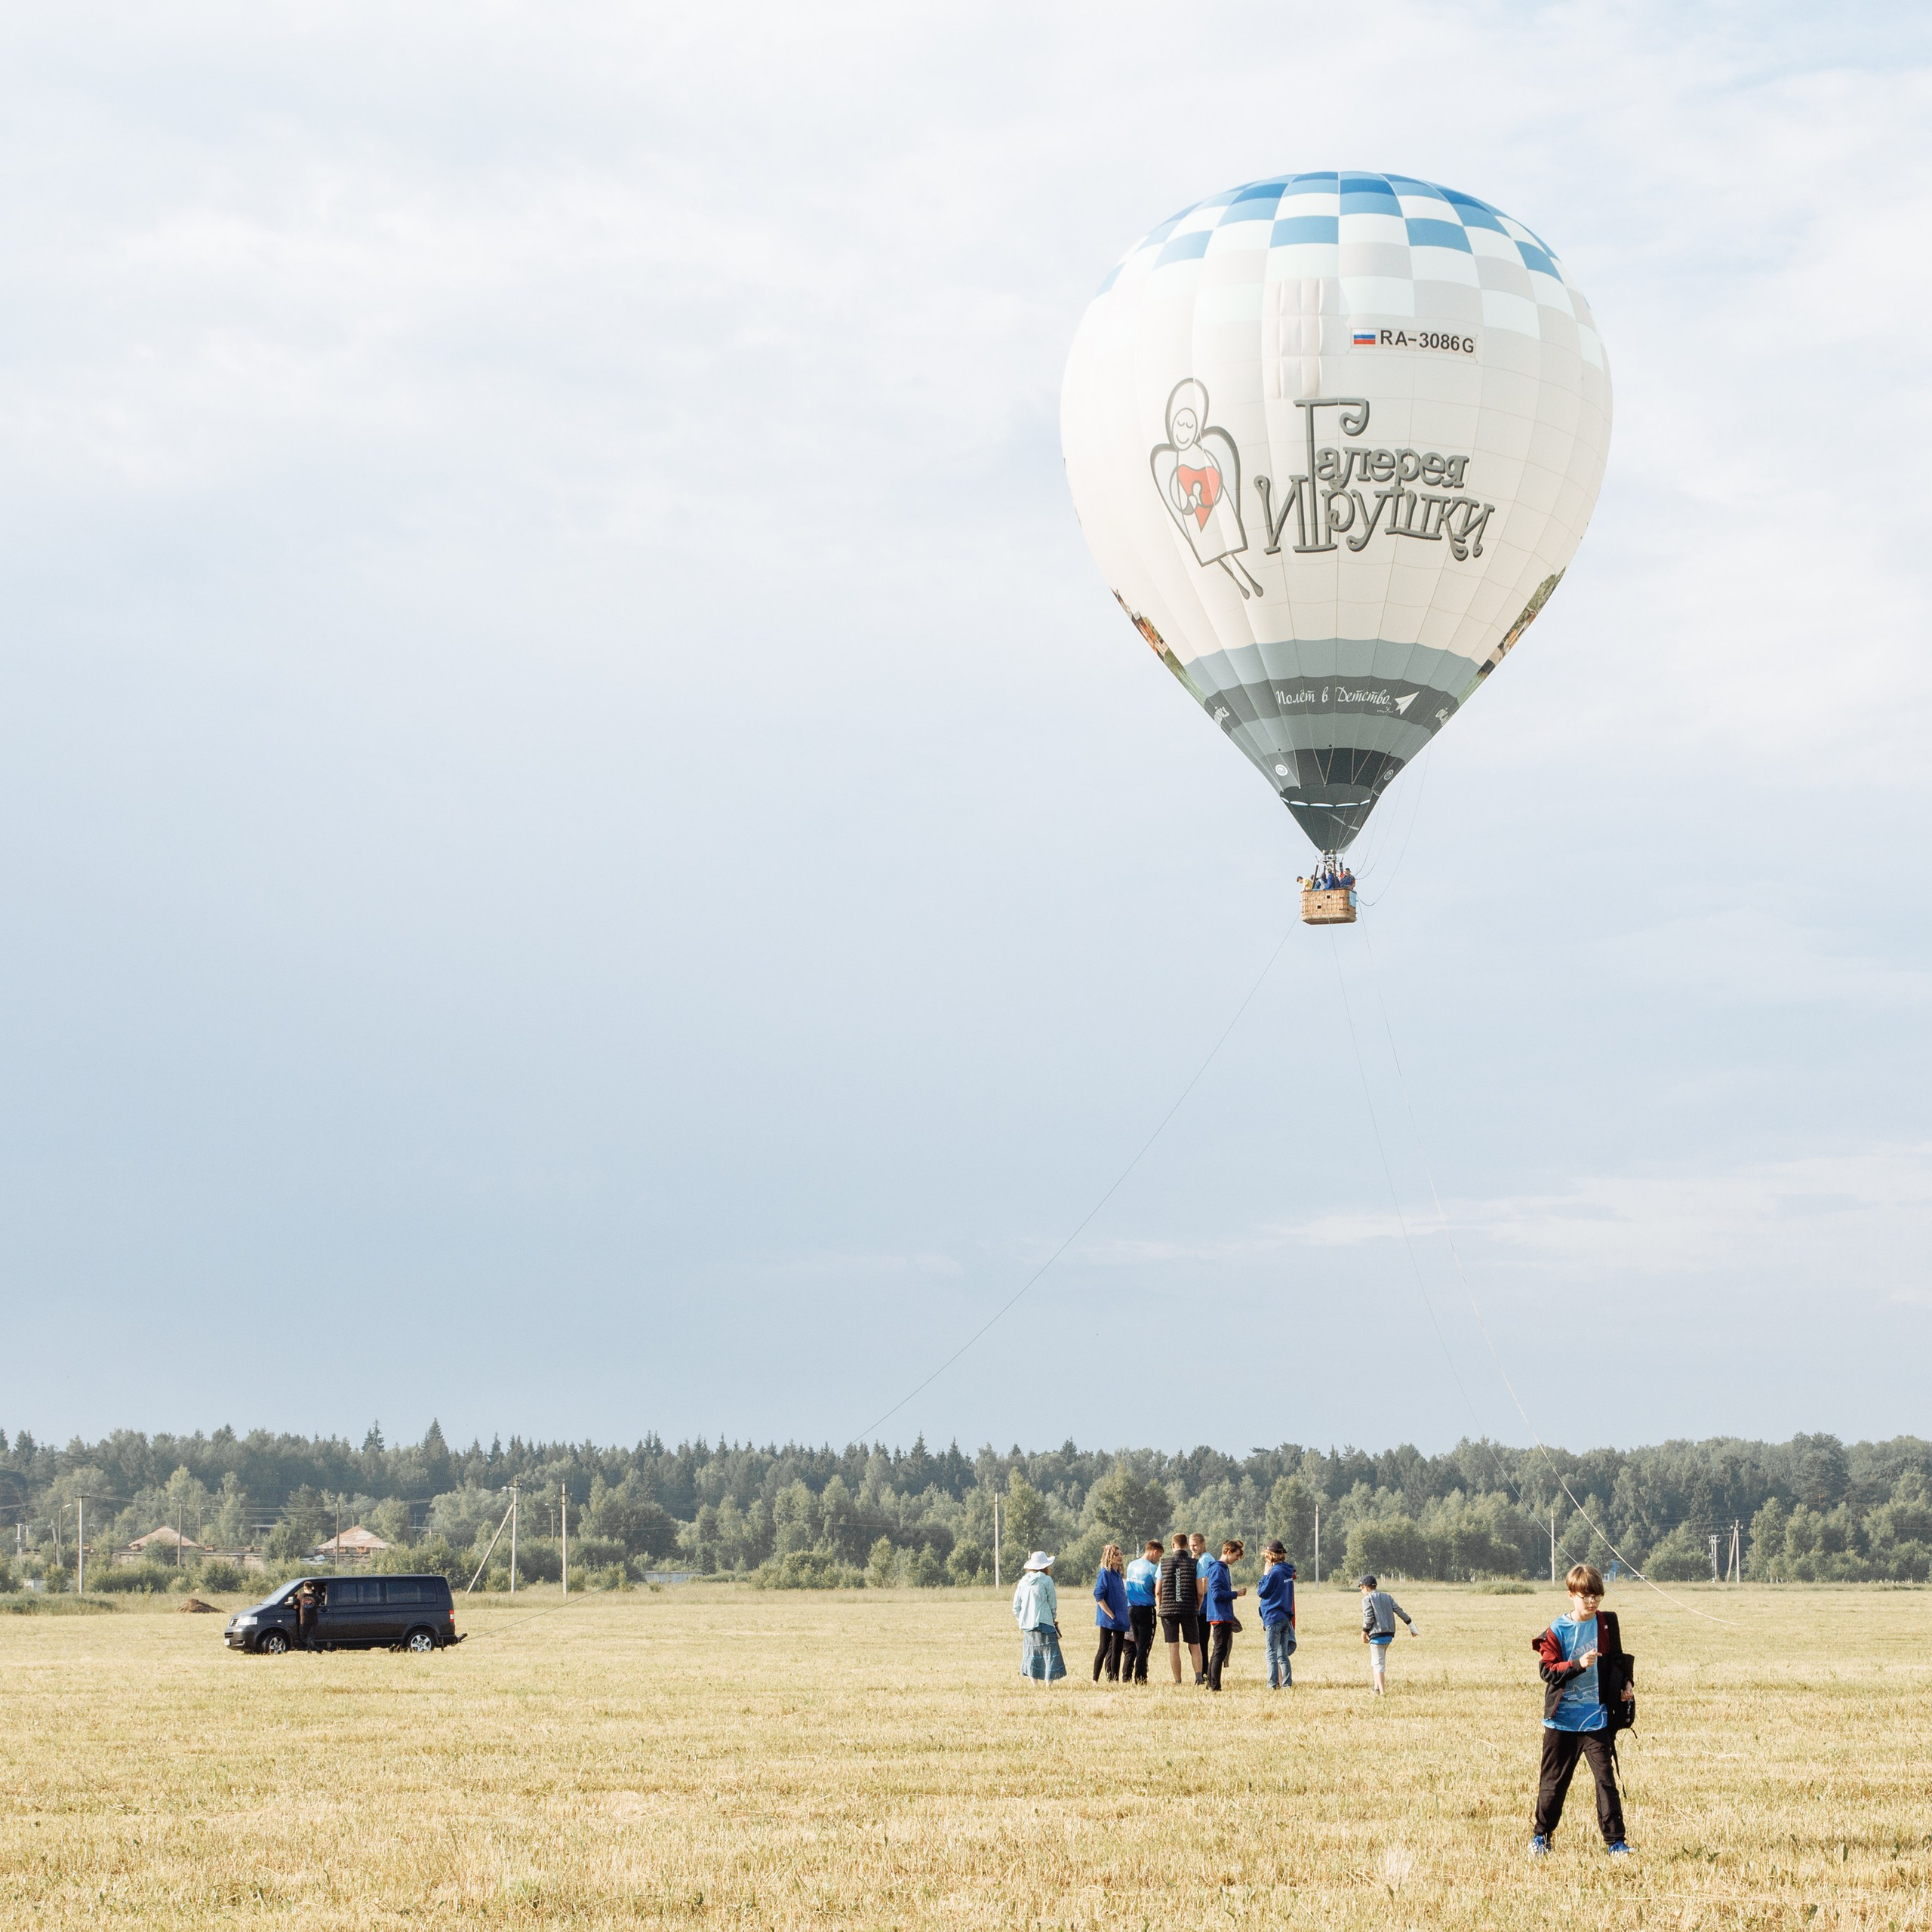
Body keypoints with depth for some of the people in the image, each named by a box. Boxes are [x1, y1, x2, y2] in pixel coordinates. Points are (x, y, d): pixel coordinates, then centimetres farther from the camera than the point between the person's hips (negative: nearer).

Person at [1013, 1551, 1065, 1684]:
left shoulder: (1023, 1581, 7)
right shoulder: (1046, 1580, -7)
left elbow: (1016, 1606, 9)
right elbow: (1053, 1604, -2)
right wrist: (1053, 1619, 13)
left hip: (1026, 1623, 5)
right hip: (1043, 1622, -5)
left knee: (1032, 1654, 12)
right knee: (1050, 1653, -2)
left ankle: (1035, 1684, 13)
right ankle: (1049, 1684, -9)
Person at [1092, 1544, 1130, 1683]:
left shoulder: (1118, 1575, 15)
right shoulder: (1105, 1574, -9)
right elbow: (1099, 1597, -15)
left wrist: (1125, 1617, 12)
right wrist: (1111, 1615, -18)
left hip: (1120, 1619, 7)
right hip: (1108, 1620, -7)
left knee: (1117, 1650, 7)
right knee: (1104, 1649, -6)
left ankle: (1115, 1680, 10)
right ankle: (1095, 1680, -2)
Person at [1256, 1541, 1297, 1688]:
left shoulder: (1275, 1572, -15)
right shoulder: (1288, 1572, 10)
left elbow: (1262, 1592, -9)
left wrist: (1265, 1574, -2)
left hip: (1274, 1617, -8)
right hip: (1286, 1618, 8)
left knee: (1271, 1654, -5)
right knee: (1283, 1655, 10)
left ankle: (1273, 1685, -8)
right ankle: (1287, 1684, 7)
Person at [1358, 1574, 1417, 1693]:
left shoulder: (1367, 1599, -3)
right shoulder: (1387, 1597, 15)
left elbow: (1369, 1618, -14)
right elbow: (1400, 1612, 10)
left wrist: (1364, 1634, -3)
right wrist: (1412, 1627, 11)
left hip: (1377, 1635, -7)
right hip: (1389, 1634, 7)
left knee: (1379, 1664, -4)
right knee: (1375, 1662, 19)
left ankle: (1382, 1693, -7)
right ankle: (1377, 1688, 12)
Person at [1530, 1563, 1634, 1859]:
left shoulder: (1607, 1624, 3)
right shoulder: (1557, 1631, -5)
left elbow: (1618, 1661, 17)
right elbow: (1547, 1669, -12)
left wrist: (1625, 1686, 2)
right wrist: (1577, 1665, -24)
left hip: (1597, 1719, 1)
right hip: (1561, 1720, -1)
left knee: (1605, 1778, -6)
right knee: (1554, 1780, 10)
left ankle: (1615, 1841, -3)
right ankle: (1542, 1835, 26)